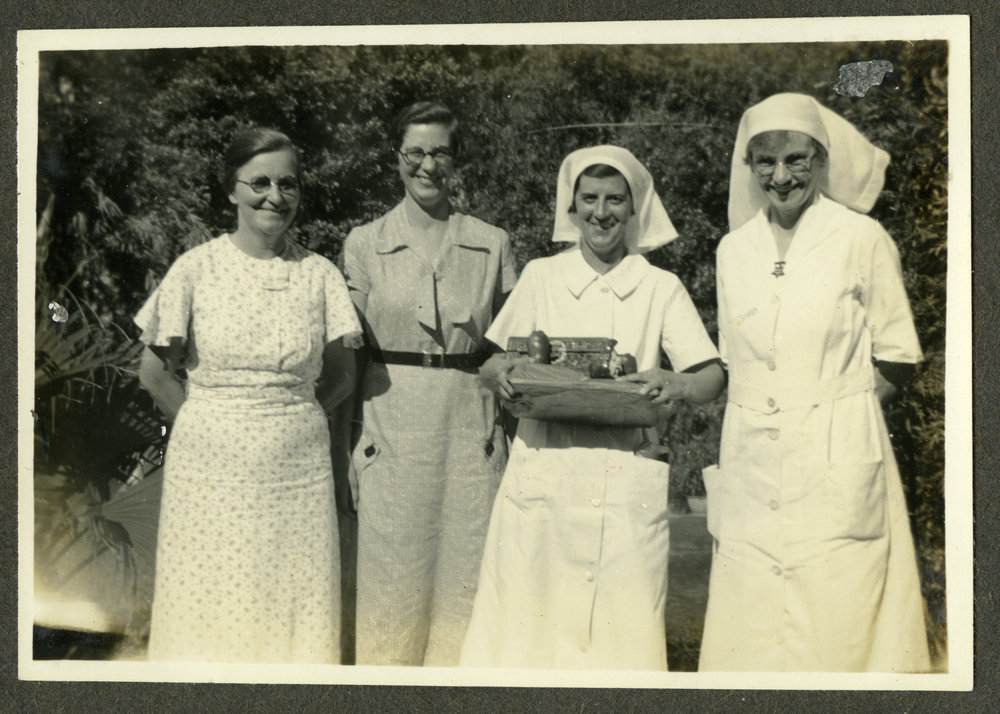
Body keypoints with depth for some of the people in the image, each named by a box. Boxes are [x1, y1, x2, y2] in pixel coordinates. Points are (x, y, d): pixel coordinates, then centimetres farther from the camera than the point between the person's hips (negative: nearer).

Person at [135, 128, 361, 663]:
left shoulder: (320, 274, 2)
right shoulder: (196, 268, -3)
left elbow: (341, 375, 10)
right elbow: (154, 370, 2)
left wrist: (287, 418, 3)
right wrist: (208, 423, 1)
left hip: (298, 468, 1)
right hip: (212, 464, -1)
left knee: (294, 606, 6)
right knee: (212, 609, 5)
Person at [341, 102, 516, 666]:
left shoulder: (493, 245, 7)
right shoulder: (365, 244, 5)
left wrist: (521, 446, 3)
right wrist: (348, 449, 0)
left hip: (472, 433, 1)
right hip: (392, 432, 0)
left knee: (465, 580, 5)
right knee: (394, 581, 5)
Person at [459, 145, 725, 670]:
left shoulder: (661, 288, 7)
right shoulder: (540, 277, 10)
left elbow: (712, 376, 3)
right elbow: (491, 365, 12)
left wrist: (677, 385, -19)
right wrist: (501, 374, -12)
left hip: (625, 482, 0)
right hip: (541, 476, 1)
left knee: (621, 624, 0)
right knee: (525, 618, 0)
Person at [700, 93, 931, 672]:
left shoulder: (862, 239, -2)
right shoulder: (733, 250, 10)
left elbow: (898, 359, 2)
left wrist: (832, 411, -3)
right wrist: (762, 417, 6)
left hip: (837, 465, -4)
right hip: (753, 467, 4)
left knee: (838, 621, -3)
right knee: (753, 624, 5)